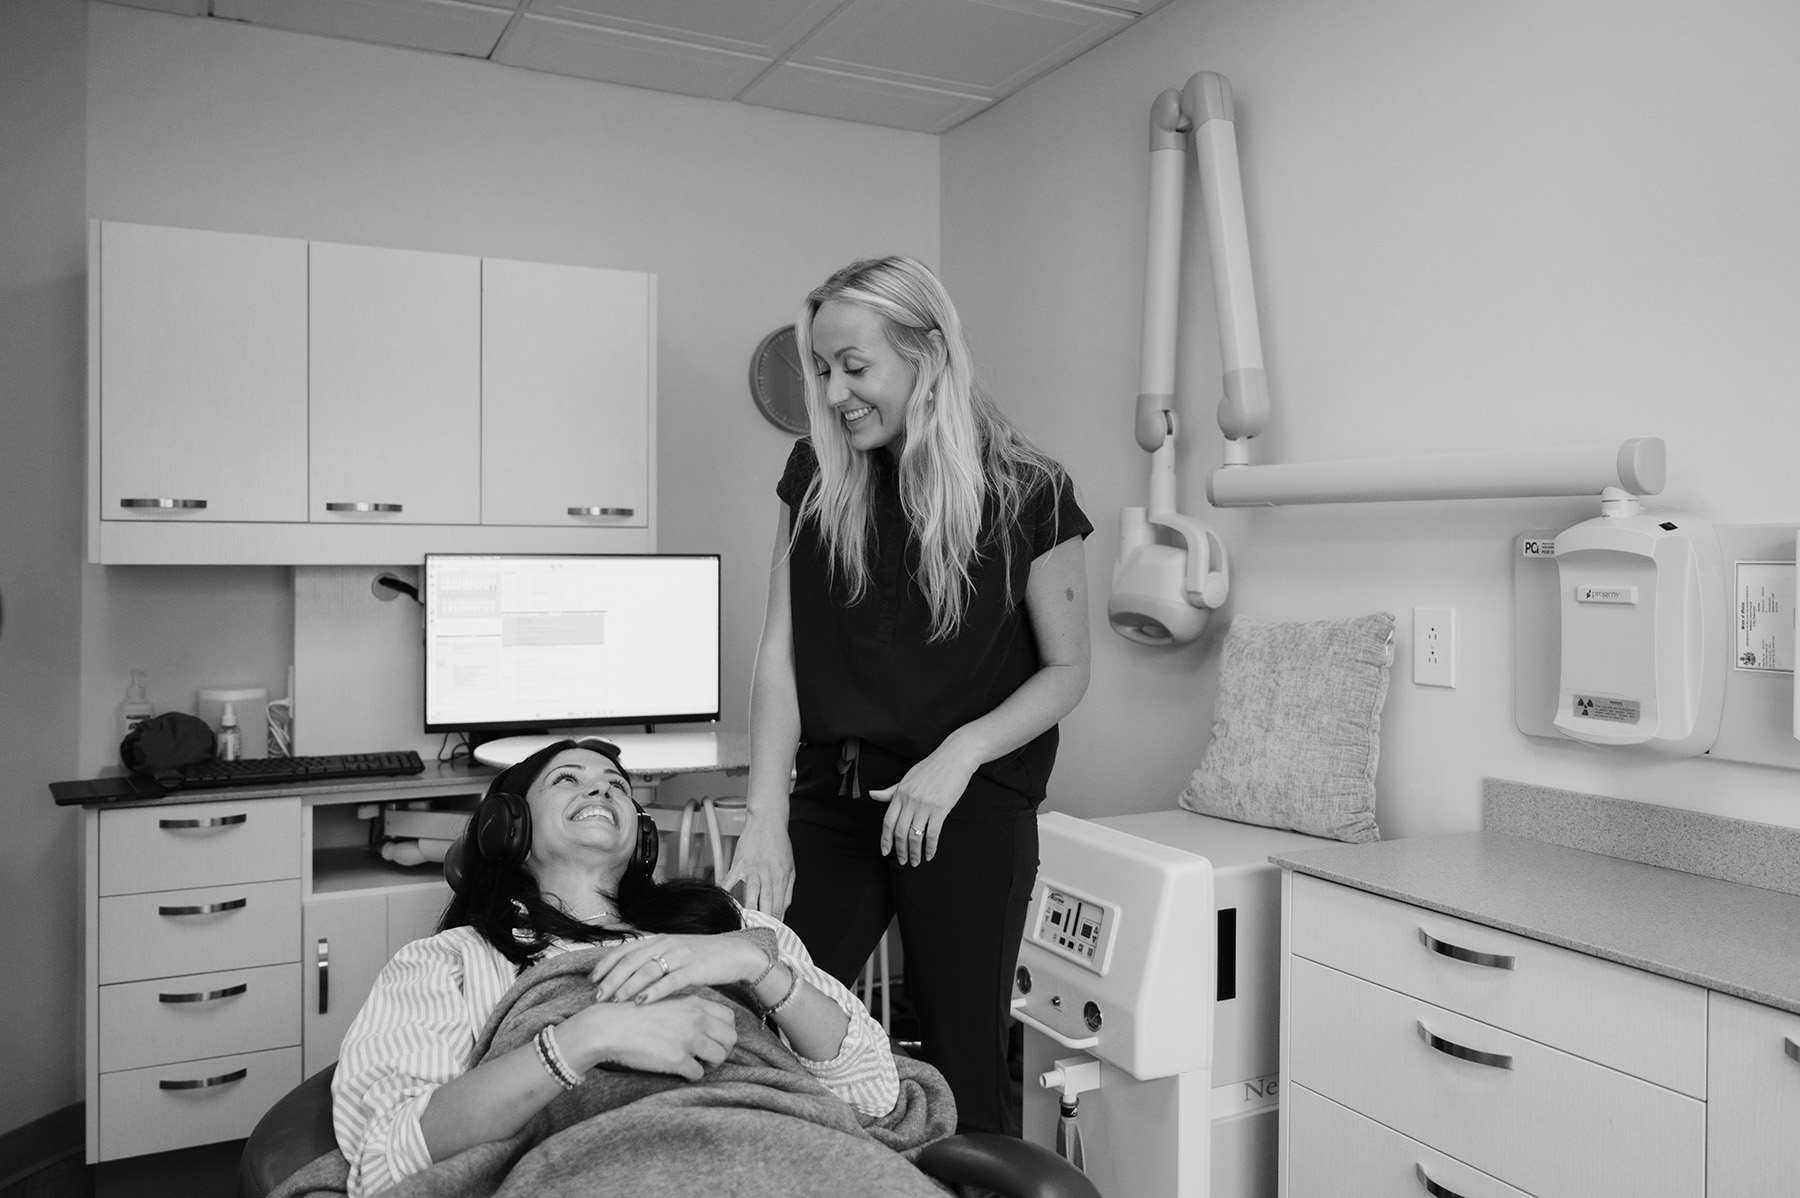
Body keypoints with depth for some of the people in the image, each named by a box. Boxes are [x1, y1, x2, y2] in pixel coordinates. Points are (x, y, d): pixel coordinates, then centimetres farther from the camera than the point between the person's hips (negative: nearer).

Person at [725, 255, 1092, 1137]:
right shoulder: (815, 477, 3)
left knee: (962, 1058, 4)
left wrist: (961, 752, -16)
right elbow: (780, 649, 1)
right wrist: (766, 815, -7)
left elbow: (1067, 669, 0)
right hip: (833, 797, 3)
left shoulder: (1025, 495, -6)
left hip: (971, 809, -3)